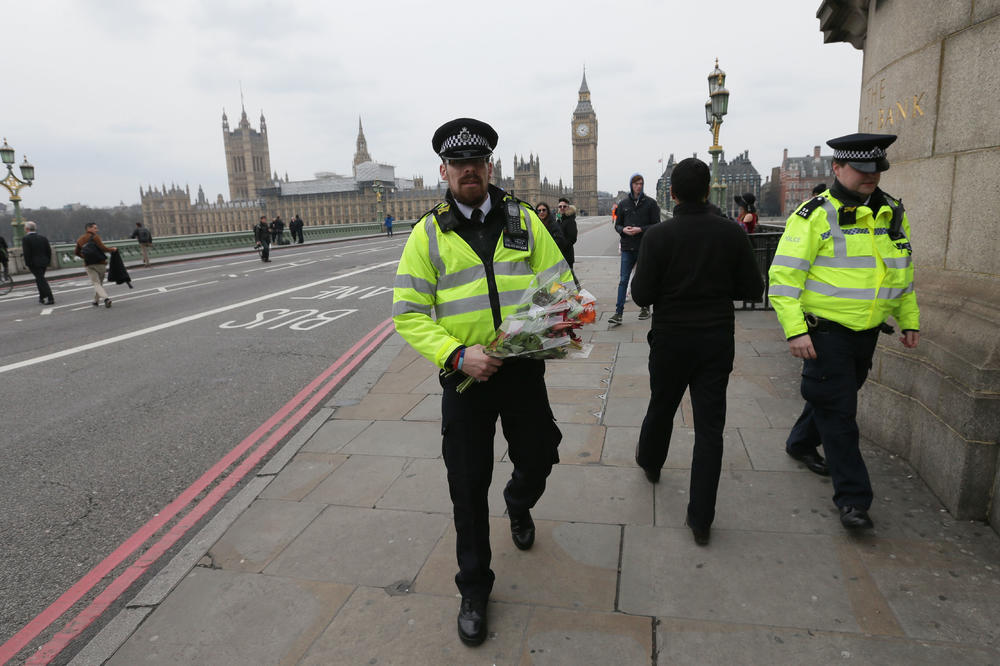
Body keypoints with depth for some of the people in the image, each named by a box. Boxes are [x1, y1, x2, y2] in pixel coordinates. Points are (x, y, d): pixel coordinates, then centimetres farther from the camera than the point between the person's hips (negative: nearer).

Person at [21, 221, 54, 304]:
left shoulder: (26, 239, -10)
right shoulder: (43, 237, 6)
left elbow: (26, 253, -16)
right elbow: (49, 251, 7)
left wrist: (28, 264, -10)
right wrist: (48, 261, 14)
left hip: (34, 264, -6)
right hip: (44, 262, 6)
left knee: (42, 281, -4)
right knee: (40, 280, 21)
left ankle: (50, 299, -10)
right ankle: (42, 297, 26)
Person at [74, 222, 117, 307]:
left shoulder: (79, 240, 12)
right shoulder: (94, 237, -5)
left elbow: (76, 252, 20)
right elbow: (102, 247, -16)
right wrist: (112, 249, 0)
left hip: (89, 265, 3)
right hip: (100, 263, -3)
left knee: (96, 283, -2)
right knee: (100, 282, 12)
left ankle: (106, 298, -24)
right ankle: (96, 301, 16)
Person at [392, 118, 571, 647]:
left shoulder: (524, 220, 3)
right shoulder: (428, 233, -2)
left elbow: (560, 285, 3)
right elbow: (408, 314, -6)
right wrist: (457, 354, -20)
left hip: (523, 369, 2)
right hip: (464, 373, -1)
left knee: (538, 459, 16)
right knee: (468, 485, 7)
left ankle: (518, 505, 55)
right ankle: (474, 589, 29)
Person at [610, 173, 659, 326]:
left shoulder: (650, 203, 0)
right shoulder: (623, 203, 8)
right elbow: (617, 224, 12)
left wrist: (640, 230, -17)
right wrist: (623, 230, -10)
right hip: (627, 248, 2)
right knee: (623, 280, -2)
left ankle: (645, 308, 26)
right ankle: (618, 313, -3)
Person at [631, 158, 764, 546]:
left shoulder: (658, 236, -12)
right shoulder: (732, 234, -5)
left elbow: (642, 296, -13)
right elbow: (752, 289, 0)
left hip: (671, 339, -1)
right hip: (717, 340, 1)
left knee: (661, 407, 22)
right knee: (709, 427, 4)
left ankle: (649, 462, 49)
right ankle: (701, 519, 7)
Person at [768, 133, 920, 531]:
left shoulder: (893, 214, 9)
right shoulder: (814, 215, -13)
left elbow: (903, 271, 20)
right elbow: (783, 275, -16)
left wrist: (909, 320, 18)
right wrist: (795, 330, -22)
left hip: (866, 333, 7)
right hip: (825, 331, -7)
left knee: (833, 396, 21)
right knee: (838, 411, -3)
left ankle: (801, 444, 45)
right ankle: (852, 497, 6)